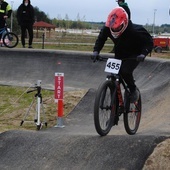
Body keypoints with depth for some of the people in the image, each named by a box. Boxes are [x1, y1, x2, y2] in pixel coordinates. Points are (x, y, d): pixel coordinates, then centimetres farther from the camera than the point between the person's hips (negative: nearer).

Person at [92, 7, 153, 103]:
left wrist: (143, 54, -40)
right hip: (119, 55, 5)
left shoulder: (134, 30, -33)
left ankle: (134, 90, -2)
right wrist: (96, 51, -21)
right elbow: (101, 39, -3)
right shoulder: (107, 29, -20)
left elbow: (149, 41, -23)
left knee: (125, 71, -30)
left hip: (134, 56, -5)